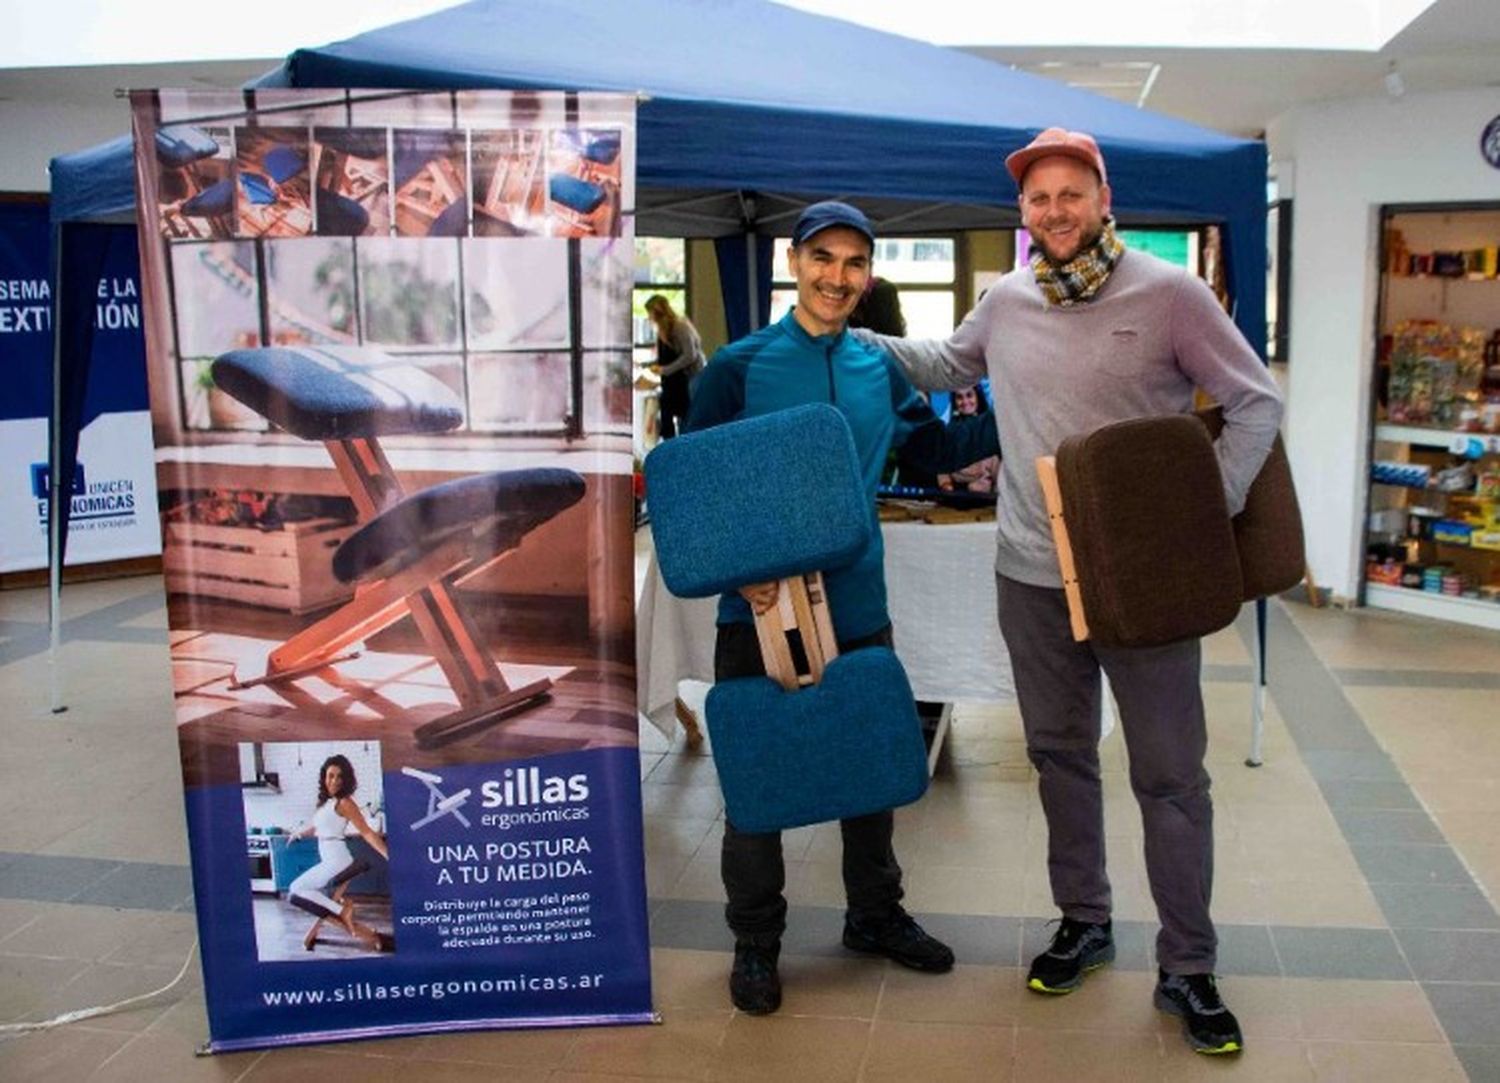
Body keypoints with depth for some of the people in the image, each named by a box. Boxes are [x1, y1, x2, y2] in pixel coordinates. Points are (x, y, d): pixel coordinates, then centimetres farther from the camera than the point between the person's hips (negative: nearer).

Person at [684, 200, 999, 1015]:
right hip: (760, 610, -4)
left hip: (859, 607, 4)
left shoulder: (878, 370, 6)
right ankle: (755, 941, 26)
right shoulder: (739, 366, -6)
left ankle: (874, 913, 38)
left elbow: (941, 447, 19)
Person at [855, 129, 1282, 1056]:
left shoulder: (1170, 294, -8)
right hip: (1033, 575, 4)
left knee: (1171, 773, 3)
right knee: (1060, 755, 16)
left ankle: (1188, 969, 18)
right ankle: (1083, 921, 36)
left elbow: (1257, 402, -4)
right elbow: (948, 365, 25)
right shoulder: (1007, 302, 4)